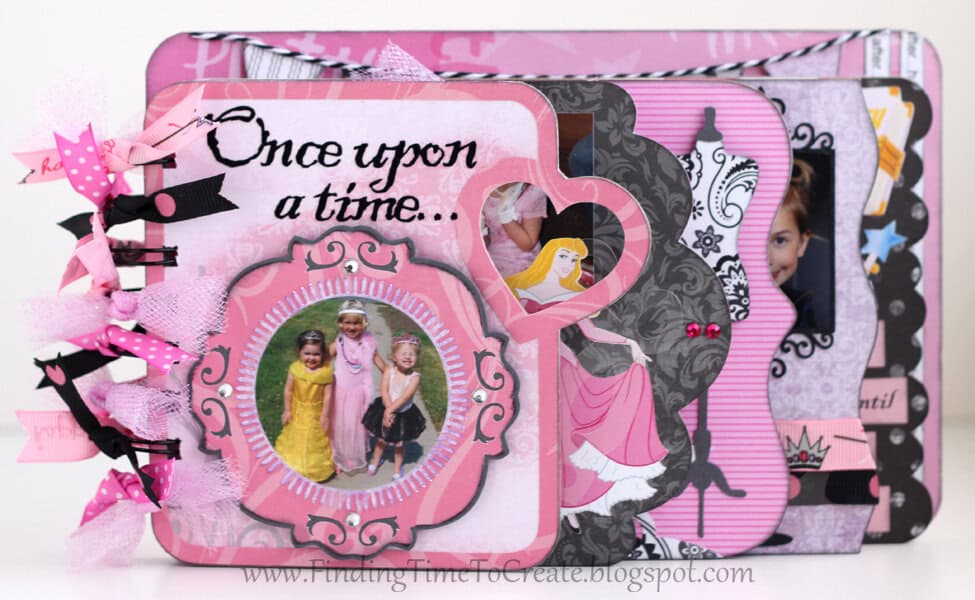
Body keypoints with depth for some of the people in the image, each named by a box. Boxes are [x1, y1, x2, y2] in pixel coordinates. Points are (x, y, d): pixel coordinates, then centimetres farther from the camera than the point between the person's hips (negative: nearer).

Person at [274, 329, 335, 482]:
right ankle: (294, 466, 41)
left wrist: (325, 416, -11)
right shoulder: (295, 368, -20)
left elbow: (328, 395, -16)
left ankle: (315, 468, 40)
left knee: (315, 441, 19)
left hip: (316, 414, -1)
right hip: (297, 412, 1)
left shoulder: (326, 371, -23)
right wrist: (287, 410, -4)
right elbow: (288, 390, -9)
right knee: (295, 440, 20)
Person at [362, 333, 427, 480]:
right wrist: (388, 410, -29)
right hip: (385, 410, 1)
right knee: (382, 439, 21)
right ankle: (375, 460, 47)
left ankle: (397, 467, 40)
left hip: (404, 414, -1)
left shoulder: (414, 377, -22)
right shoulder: (389, 370, -16)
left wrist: (390, 410, -28)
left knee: (399, 443, 17)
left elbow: (404, 398, -26)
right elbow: (384, 392, -21)